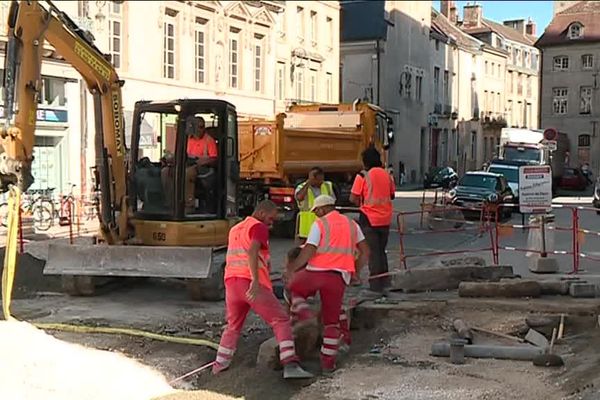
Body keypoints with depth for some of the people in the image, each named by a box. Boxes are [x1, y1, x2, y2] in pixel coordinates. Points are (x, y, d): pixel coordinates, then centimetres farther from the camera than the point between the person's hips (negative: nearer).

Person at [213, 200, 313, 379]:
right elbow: (252, 251, -19)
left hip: (231, 283, 7)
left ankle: (220, 364, 30)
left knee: (233, 325, 26)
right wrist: (255, 281, -28)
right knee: (281, 321, -3)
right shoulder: (258, 227, -1)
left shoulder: (235, 229, 26)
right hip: (253, 285, -7)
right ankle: (290, 366, -16)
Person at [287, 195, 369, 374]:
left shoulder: (319, 224, 2)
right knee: (332, 321, 13)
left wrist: (292, 267, 4)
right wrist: (355, 272, 23)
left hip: (316, 271, -3)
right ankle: (328, 362, 12)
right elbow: (365, 252, 15)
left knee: (293, 290, 26)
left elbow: (308, 252, -7)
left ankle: (304, 315, -1)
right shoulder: (352, 224, 16)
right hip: (339, 277, 3)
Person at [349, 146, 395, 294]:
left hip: (369, 218, -5)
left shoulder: (363, 175, -11)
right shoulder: (386, 175, 6)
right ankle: (385, 280, 21)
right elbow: (392, 195, 16)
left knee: (373, 252, 1)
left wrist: (361, 202, 7)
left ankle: (376, 284, 2)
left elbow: (353, 198, -12)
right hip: (385, 219, 5)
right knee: (381, 250, 18)